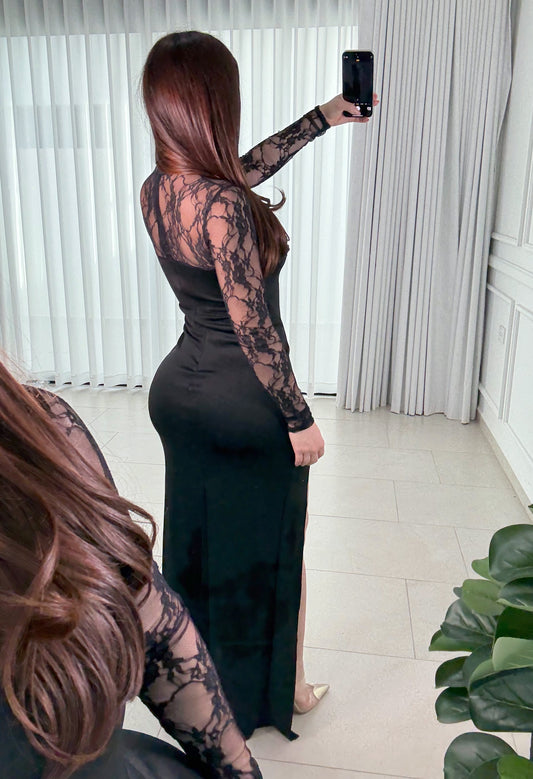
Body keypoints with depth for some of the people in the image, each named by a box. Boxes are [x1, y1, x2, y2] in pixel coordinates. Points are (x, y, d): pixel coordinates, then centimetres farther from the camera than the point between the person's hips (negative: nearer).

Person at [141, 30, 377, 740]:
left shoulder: (155, 191, 1)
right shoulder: (224, 206, -24)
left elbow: (244, 169, 15)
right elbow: (255, 327, -23)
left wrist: (322, 118, 23)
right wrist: (300, 418, -12)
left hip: (180, 389, 8)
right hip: (247, 402, -7)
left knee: (195, 542, 22)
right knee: (267, 553, 14)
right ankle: (279, 689, 39)